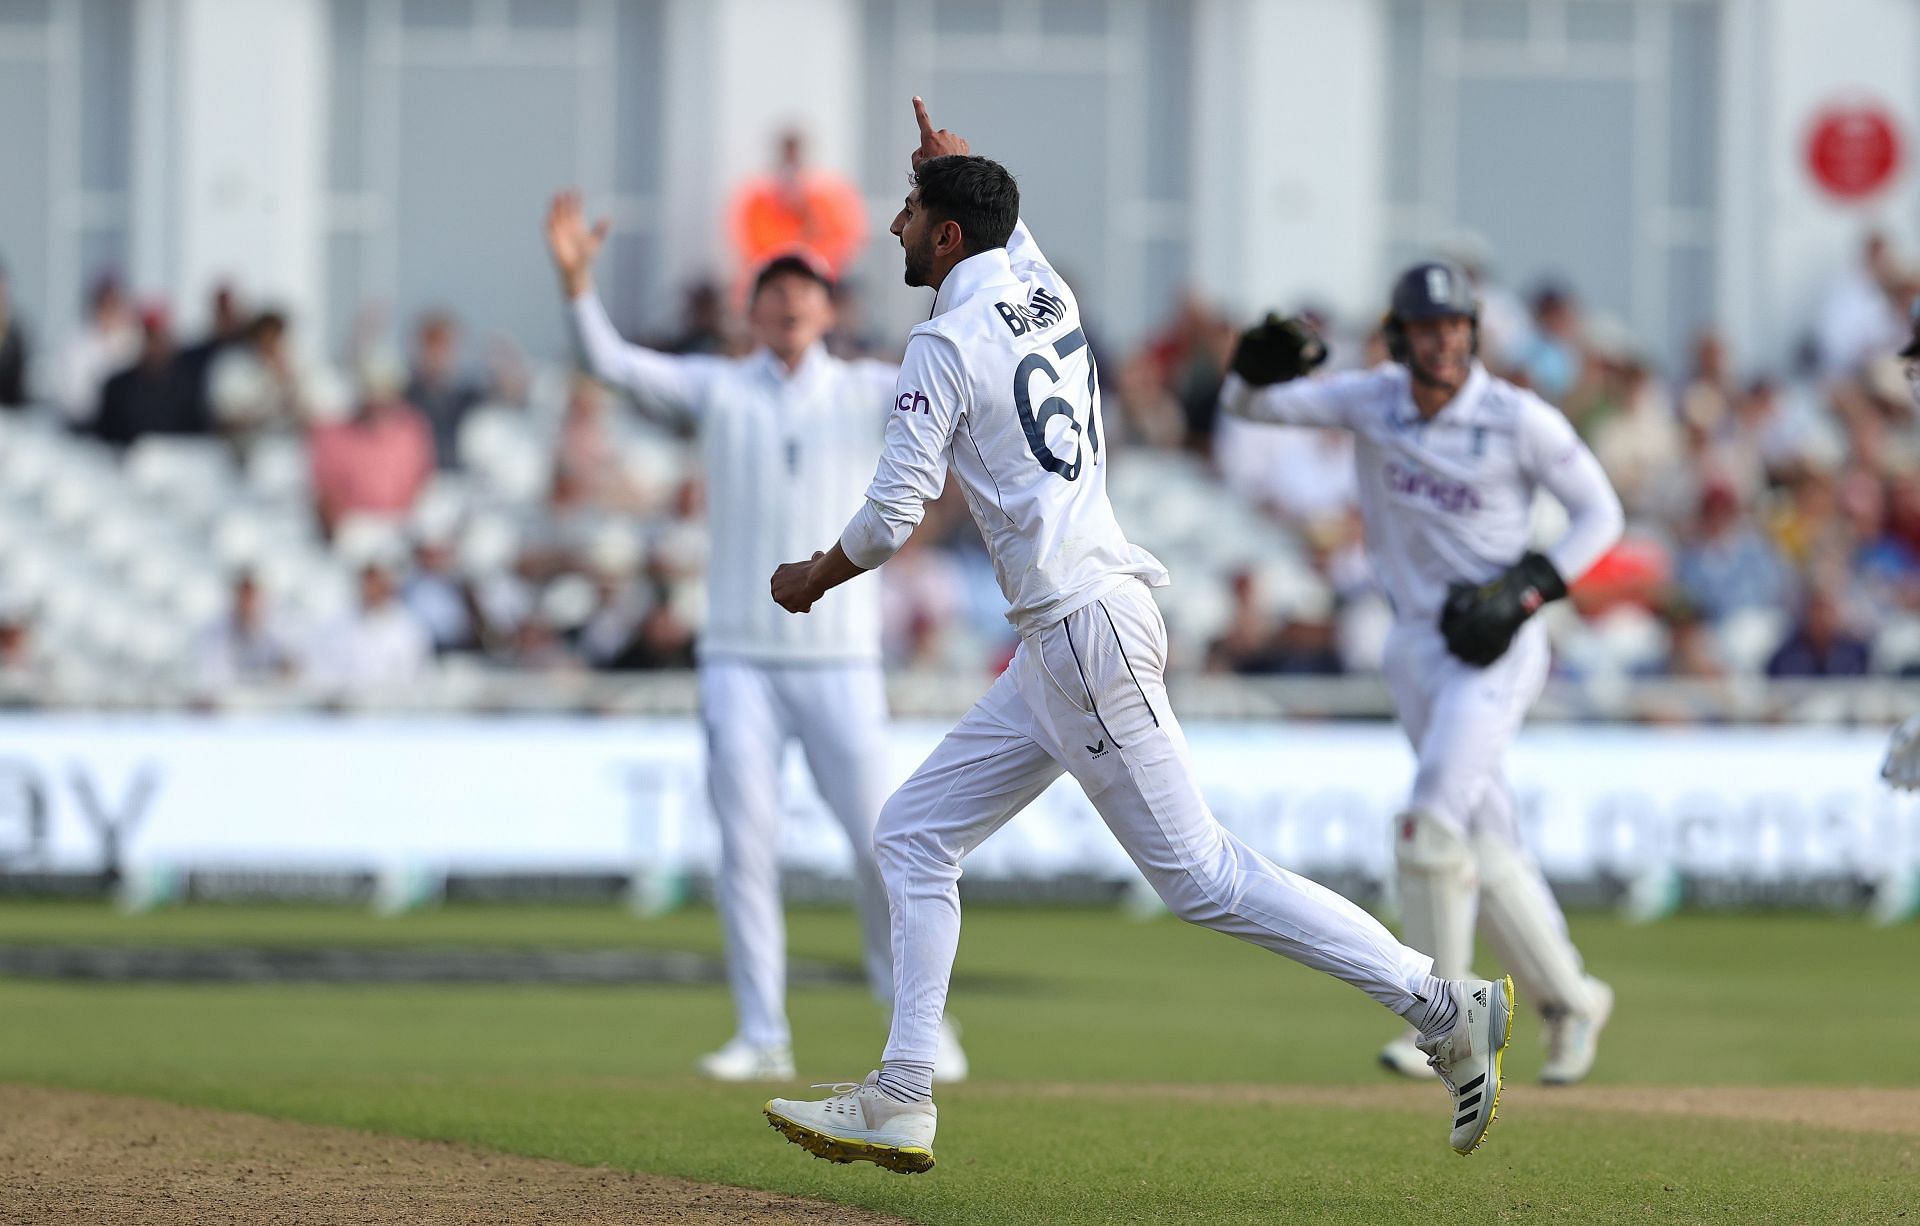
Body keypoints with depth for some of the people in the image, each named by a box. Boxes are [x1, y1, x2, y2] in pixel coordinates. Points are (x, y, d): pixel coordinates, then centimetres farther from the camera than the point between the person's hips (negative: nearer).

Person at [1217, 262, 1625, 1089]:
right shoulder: (1373, 401, 1)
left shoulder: (1520, 420, -10)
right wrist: (1262, 366, -21)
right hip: (1418, 647, 5)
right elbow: (1248, 404, 3)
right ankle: (1570, 1001, 21)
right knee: (1483, 843, 8)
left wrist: (1527, 591, -16)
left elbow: (1600, 512, -4)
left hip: (1498, 647, -5)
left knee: (1432, 825, -16)